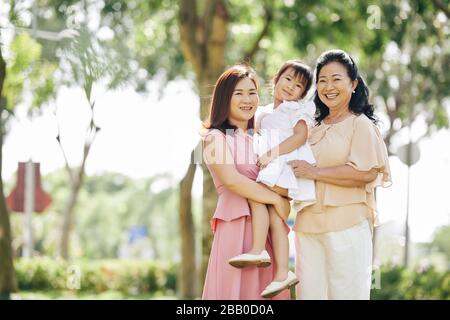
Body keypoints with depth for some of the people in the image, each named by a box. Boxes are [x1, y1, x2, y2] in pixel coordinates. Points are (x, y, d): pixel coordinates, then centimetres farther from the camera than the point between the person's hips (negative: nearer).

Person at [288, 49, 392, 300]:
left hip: (346, 225, -6)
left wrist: (314, 172, -13)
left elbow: (366, 173, -14)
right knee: (309, 293, 5)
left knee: (347, 292, -5)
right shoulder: (314, 127, 19)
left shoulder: (360, 124, 0)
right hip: (308, 223, 6)